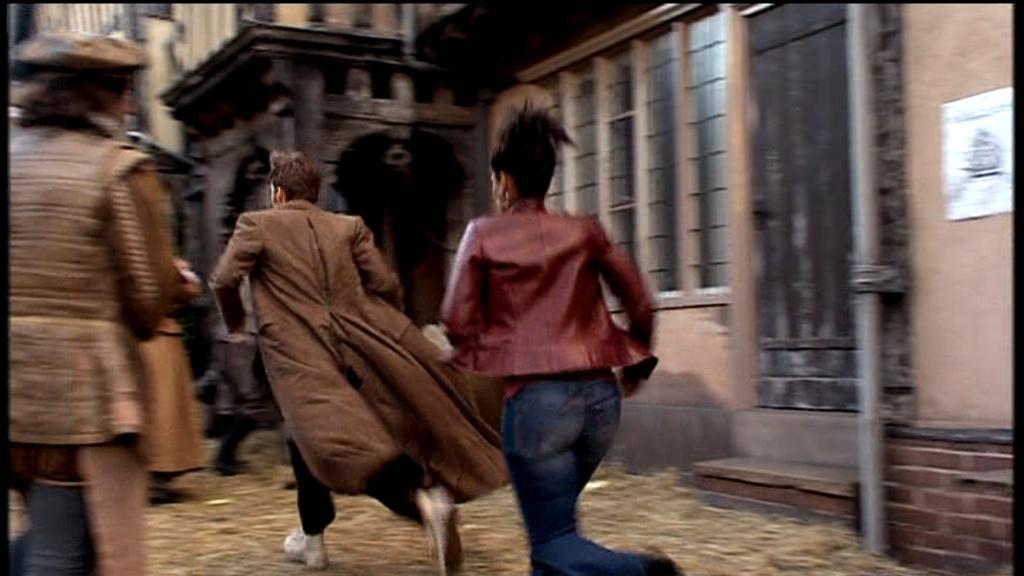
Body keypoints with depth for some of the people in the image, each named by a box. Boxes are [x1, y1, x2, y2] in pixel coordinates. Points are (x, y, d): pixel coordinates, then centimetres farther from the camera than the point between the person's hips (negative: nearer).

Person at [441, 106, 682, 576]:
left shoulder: (484, 234, 2)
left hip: (535, 397, -4)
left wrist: (477, 352, 21)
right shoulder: (584, 230, 9)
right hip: (600, 395, 5)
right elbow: (638, 301, 7)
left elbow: (457, 320, 1)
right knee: (553, 513, 26)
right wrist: (635, 363, 22)